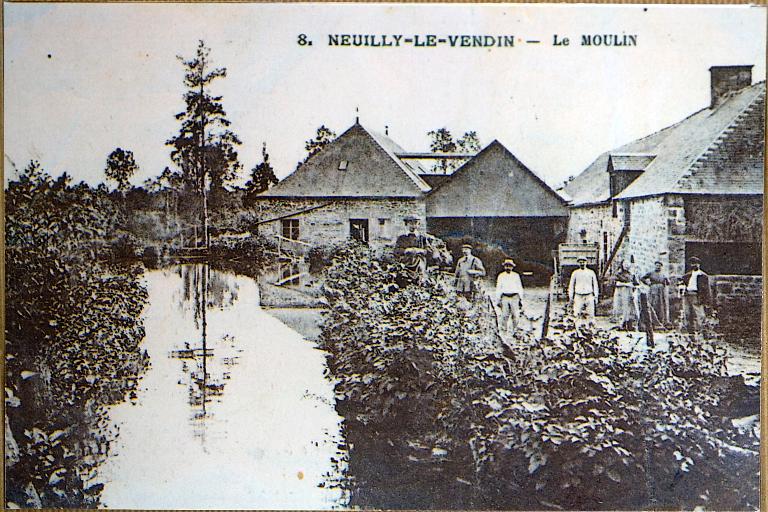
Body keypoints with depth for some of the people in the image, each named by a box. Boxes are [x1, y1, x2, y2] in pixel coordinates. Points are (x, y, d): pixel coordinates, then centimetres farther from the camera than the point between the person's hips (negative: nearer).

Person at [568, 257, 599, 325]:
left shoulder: (591, 272, 8)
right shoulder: (575, 273, 9)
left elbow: (595, 285, 12)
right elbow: (571, 285, 13)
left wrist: (596, 296, 7)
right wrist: (570, 297, 9)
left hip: (589, 296, 0)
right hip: (578, 296, 0)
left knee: (590, 314, -6)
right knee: (577, 314, -10)